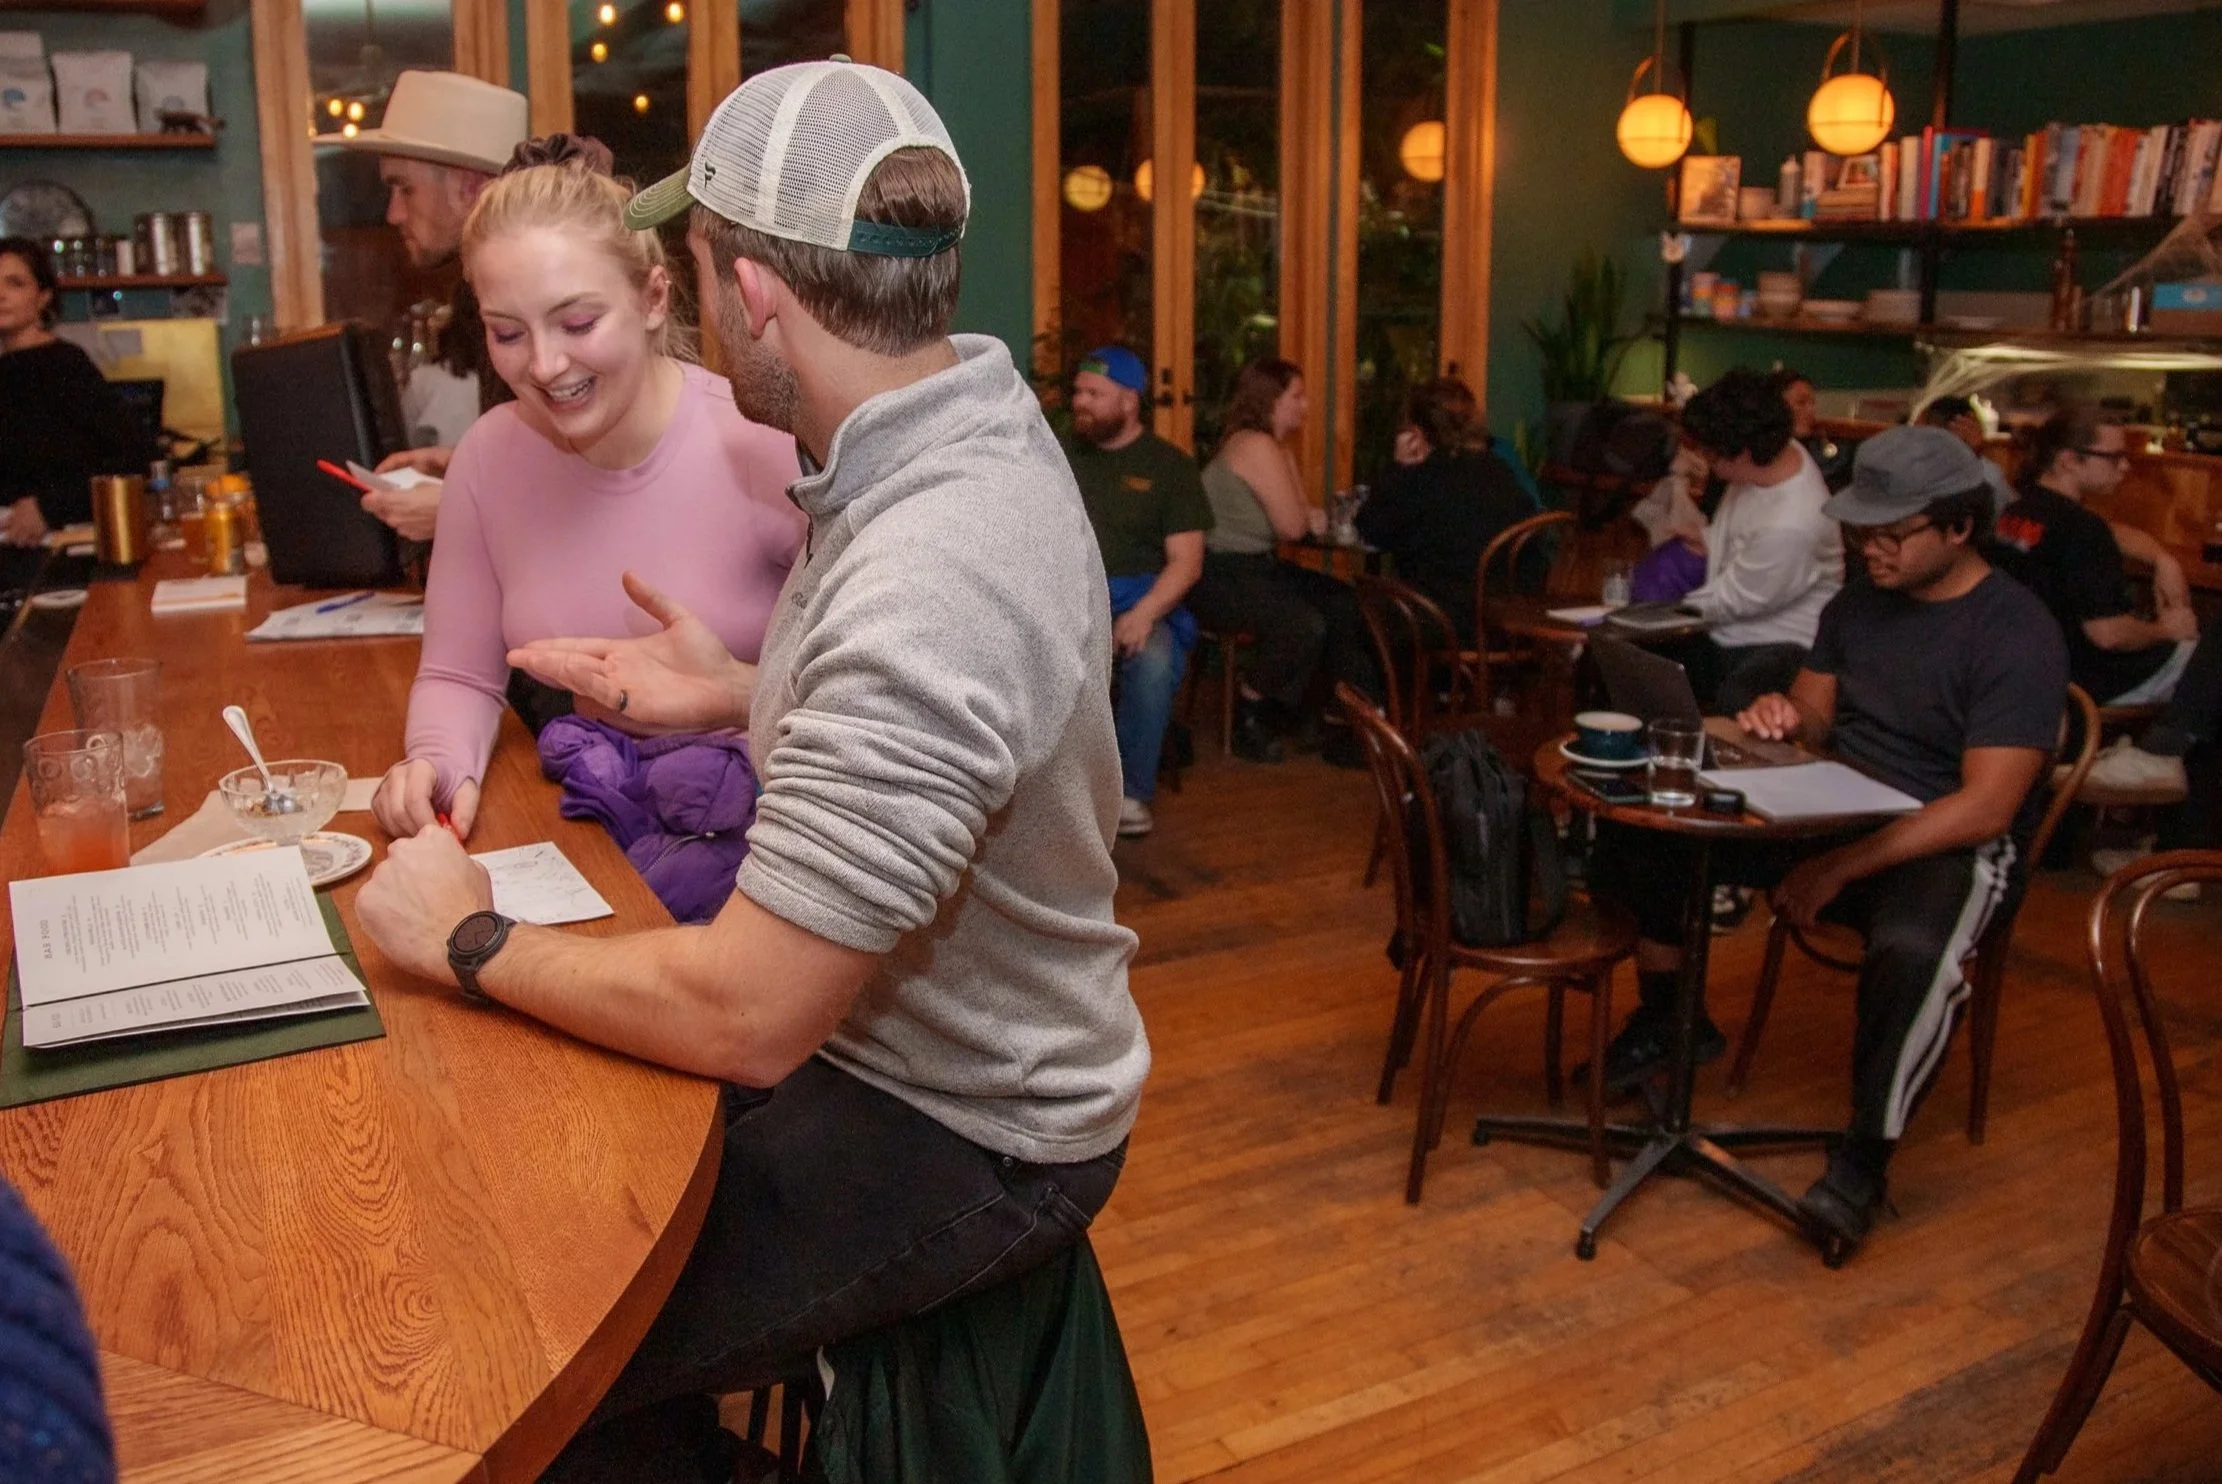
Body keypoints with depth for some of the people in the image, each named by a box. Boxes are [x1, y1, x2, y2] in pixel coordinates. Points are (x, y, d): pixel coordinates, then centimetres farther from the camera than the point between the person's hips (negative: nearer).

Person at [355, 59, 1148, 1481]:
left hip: (962, 1143, -9)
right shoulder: (974, 421, -1)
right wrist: (743, 696, 5)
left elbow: (744, 1019, -28)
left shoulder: (924, 585, -34)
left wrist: (469, 938, -13)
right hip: (893, 1031, 9)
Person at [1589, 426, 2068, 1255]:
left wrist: (1840, 867, -26)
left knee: (1911, 947, -41)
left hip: (1953, 844, -7)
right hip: (1833, 812, 7)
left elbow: (1986, 809, -22)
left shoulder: (2017, 638, -16)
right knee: (1641, 815, -6)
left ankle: (1865, 1156, -20)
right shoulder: (1859, 604, 6)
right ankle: (1667, 1016, 13)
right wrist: (1784, 718, -13)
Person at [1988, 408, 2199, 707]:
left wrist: (2164, 560, 3)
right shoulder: (2079, 528, -26)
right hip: (2098, 682, -9)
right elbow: (2109, 634, -30)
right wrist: (2165, 630, -11)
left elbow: (2116, 534, 19)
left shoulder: (2018, 511, 2)